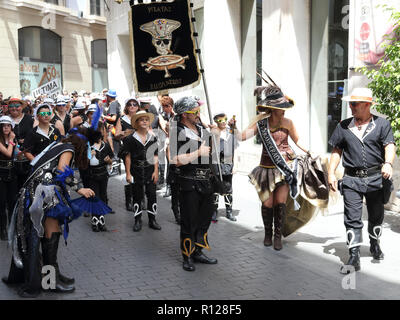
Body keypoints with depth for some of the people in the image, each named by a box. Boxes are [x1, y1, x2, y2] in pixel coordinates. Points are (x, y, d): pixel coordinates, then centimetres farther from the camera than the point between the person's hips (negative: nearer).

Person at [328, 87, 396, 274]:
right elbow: (336, 151, 12)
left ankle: (375, 245, 40)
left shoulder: (382, 124, 2)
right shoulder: (344, 126, 9)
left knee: (376, 216, 15)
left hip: (376, 178, -1)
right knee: (352, 218, -6)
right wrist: (331, 173, 3)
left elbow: (389, 146, -9)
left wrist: (388, 163, -29)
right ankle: (354, 258, -3)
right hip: (352, 180, 1)